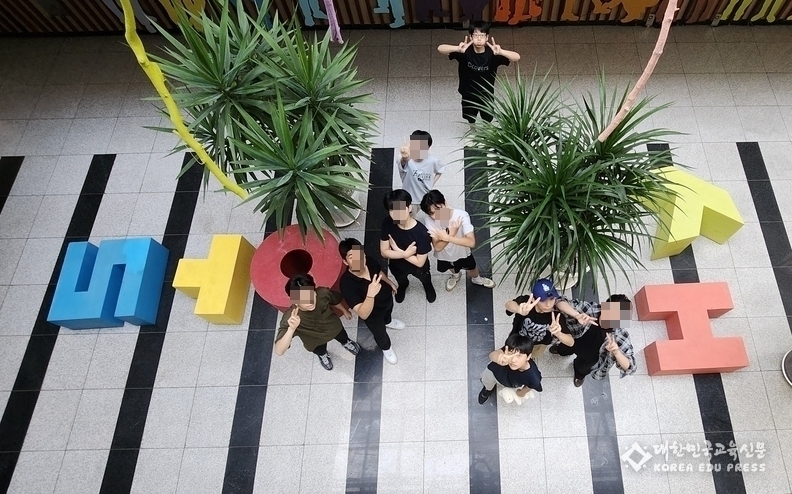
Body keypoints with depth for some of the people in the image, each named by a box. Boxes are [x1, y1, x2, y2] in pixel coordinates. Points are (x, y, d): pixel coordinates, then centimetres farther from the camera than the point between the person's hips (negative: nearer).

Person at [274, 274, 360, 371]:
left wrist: (345, 311, 7)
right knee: (320, 351, 34)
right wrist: (291, 329, -67)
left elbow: (336, 301, -13)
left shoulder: (323, 293, -39)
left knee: (343, 338, 35)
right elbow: (279, 351, -53)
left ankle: (346, 343, 71)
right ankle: (323, 355, 70)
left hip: (334, 327, 2)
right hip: (315, 341, -1)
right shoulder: (290, 317, -46)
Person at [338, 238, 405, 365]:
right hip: (373, 314, -4)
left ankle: (388, 322, 76)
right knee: (380, 333, 28)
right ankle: (386, 348, 63)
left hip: (387, 298, 4)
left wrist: (390, 283, 15)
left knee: (388, 312, 39)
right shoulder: (346, 284, -45)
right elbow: (363, 314, -46)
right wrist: (370, 295, -62)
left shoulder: (370, 261, -29)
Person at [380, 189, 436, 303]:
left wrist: (397, 250, -31)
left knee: (424, 279, 34)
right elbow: (384, 252, -22)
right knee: (401, 281, 37)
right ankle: (403, 286, 73)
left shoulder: (422, 232, -41)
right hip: (397, 265, 2)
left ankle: (428, 286, 70)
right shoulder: (387, 224, -32)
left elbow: (420, 262, -30)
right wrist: (405, 253, -36)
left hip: (418, 267, -2)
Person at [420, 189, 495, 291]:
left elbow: (471, 242, -44)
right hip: (444, 255, 2)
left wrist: (447, 237, -49)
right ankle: (455, 275, 68)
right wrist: (451, 234, -46)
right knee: (451, 268, 33)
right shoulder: (428, 220, -32)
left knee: (471, 267, 28)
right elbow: (437, 247, -33)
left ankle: (476, 279, 63)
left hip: (462, 252, -1)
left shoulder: (461, 215, -37)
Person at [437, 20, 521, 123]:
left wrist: (500, 52, -53)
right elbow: (440, 48, -33)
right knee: (470, 120, 25)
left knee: (487, 120, 24)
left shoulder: (492, 53, -24)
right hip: (468, 95, 0)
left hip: (487, 96, 0)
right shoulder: (465, 51, -24)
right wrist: (457, 49, -53)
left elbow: (517, 57, -33)